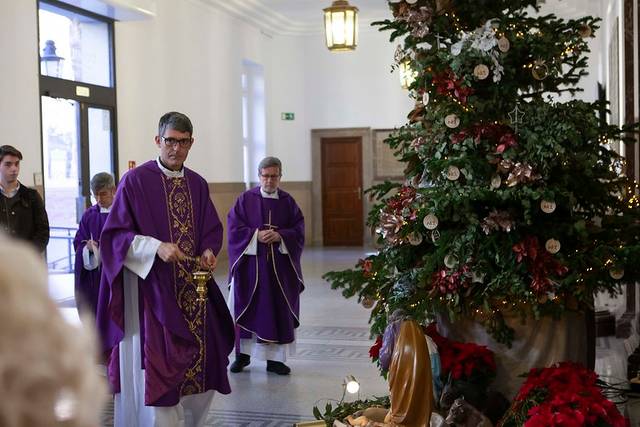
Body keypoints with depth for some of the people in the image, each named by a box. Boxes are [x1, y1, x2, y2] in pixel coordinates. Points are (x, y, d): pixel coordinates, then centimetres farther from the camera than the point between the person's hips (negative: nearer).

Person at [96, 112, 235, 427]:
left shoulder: (198, 184, 9)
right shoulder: (135, 181, -6)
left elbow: (212, 230, 16)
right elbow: (116, 234, -9)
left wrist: (209, 251, -5)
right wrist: (156, 247, -23)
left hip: (193, 289, 5)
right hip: (151, 287, -5)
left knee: (201, 358, 8)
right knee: (157, 368, -5)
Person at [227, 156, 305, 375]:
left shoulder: (287, 201, 5)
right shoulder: (245, 199, 1)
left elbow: (298, 231, 2)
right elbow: (234, 228, -4)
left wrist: (280, 236, -16)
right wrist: (257, 235, -17)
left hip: (279, 265, 2)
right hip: (250, 262, -1)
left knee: (279, 310, 3)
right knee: (247, 308, 4)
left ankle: (275, 358, 11)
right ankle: (243, 354, 17)